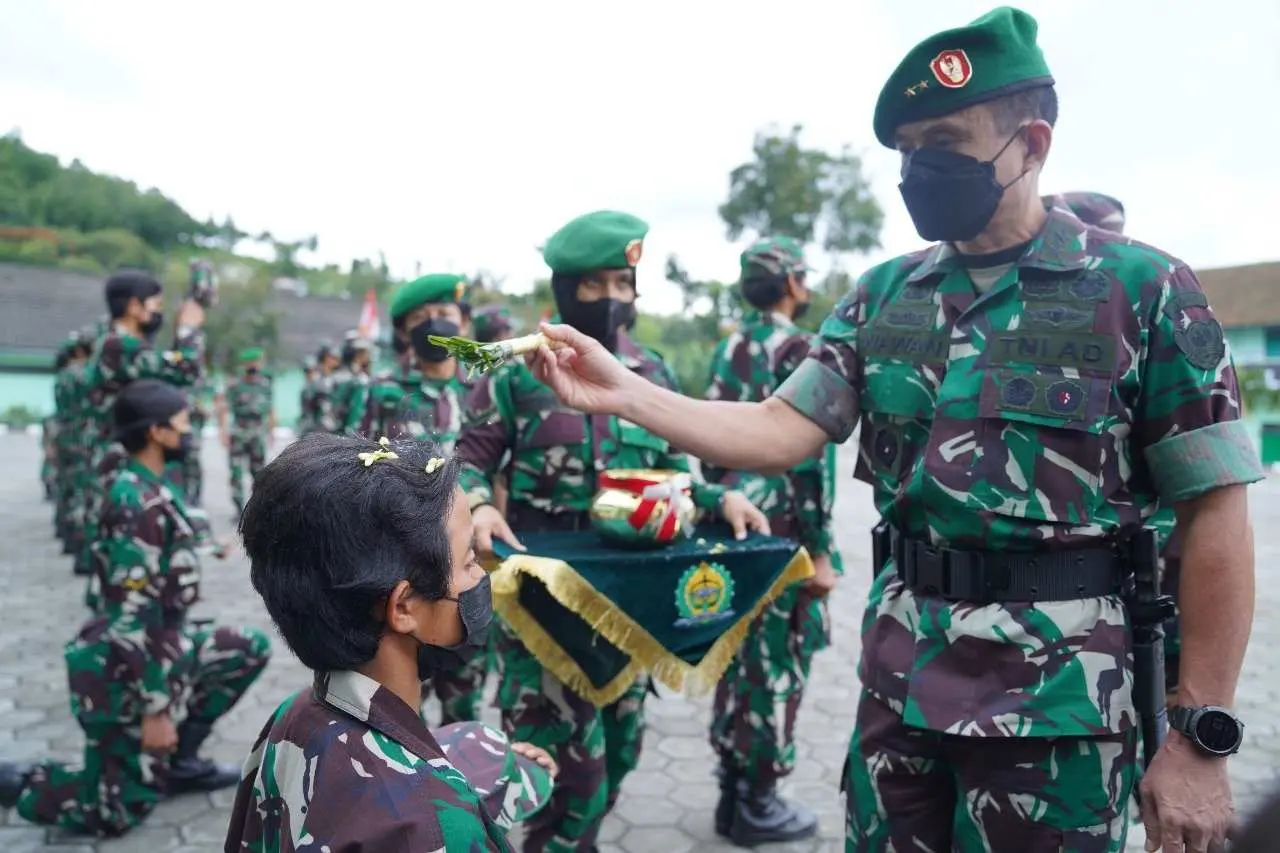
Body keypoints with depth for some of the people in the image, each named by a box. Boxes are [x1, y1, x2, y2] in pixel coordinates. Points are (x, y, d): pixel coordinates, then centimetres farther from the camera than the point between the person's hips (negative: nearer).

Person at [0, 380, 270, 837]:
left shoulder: (152, 491, 4)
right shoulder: (138, 502, -26)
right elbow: (131, 617, -26)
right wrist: (155, 708, -23)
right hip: (126, 671, -9)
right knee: (118, 813, 4)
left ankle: (179, 761, 19)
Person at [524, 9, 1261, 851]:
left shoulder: (1145, 290, -8)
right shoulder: (883, 296, 4)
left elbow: (1214, 513, -9)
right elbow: (780, 432, -1)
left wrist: (1202, 734, -10)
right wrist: (621, 391, -13)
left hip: (1055, 687, -4)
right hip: (900, 668, 5)